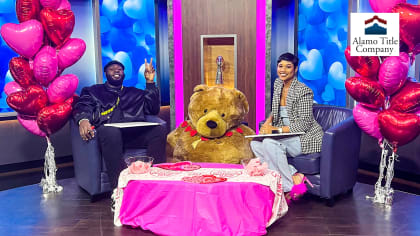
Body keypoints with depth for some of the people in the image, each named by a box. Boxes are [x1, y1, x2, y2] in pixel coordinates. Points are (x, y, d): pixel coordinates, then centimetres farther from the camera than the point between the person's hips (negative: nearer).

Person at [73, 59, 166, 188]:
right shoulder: (93, 91, 30)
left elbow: (153, 109, 23)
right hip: (107, 131, -2)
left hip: (135, 132, 3)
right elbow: (82, 107, 11)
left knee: (159, 130, -29)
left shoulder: (135, 93, 35)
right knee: (110, 131, -41)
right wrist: (83, 120, -14)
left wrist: (150, 82, 17)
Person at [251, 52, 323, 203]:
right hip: (287, 136, 8)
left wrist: (275, 130, -23)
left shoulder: (303, 91, -16)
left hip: (306, 138, -8)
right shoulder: (278, 84, 8)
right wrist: (268, 122, -1)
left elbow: (303, 124, -19)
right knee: (255, 144, -16)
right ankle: (295, 176, -19)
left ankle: (291, 186, -19)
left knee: (270, 143, -31)